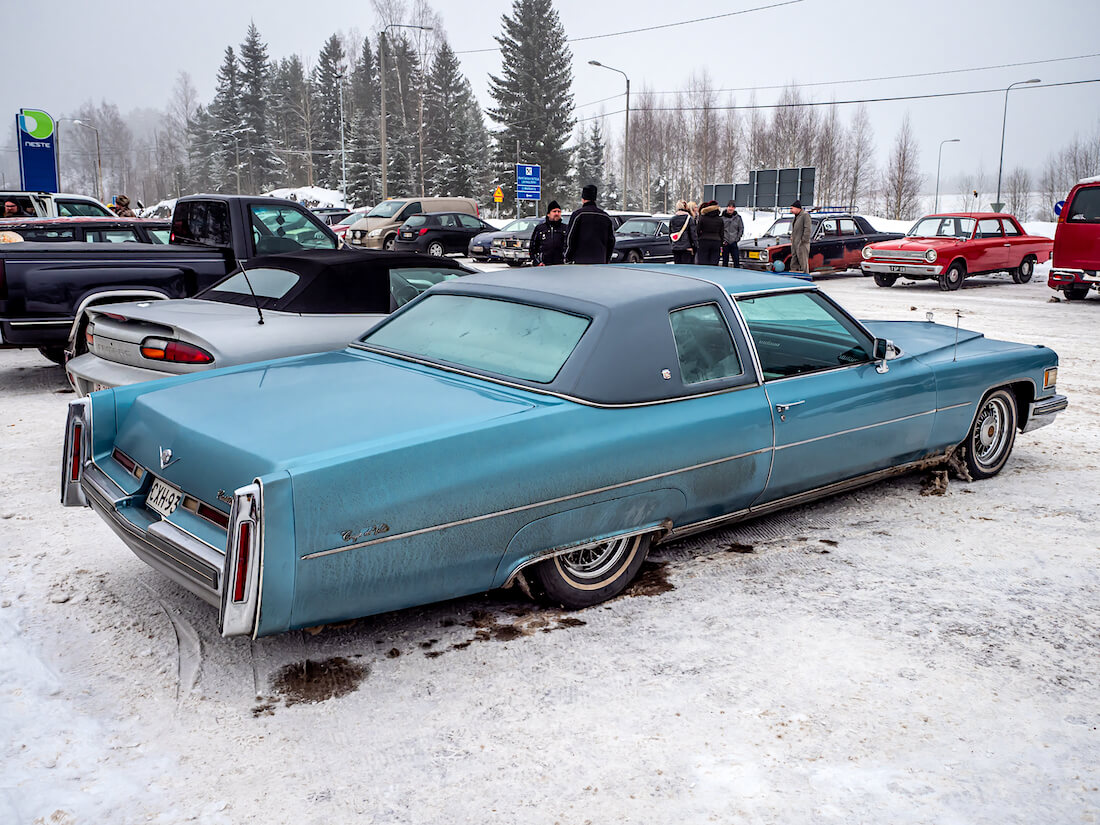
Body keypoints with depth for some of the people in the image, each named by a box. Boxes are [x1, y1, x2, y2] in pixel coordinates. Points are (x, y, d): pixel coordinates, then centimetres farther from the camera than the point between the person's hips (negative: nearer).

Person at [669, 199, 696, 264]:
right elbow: (693, 233, -7)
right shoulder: (689, 218, -6)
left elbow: (670, 234, 12)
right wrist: (695, 246, -2)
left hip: (675, 248, 4)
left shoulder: (672, 219, 6)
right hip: (686, 247, -4)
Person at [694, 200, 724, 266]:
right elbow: (721, 233, 7)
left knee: (702, 264, -1)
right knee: (714, 263, 3)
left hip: (704, 241, -2)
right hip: (716, 242, 2)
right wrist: (721, 245, 14)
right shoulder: (720, 219, 4)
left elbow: (697, 230, -1)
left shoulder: (702, 218, -4)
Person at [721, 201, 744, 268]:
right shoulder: (722, 217, 2)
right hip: (725, 243, 0)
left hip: (734, 242, 0)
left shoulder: (738, 218, 5)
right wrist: (722, 240, -4)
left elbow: (741, 229, 10)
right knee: (725, 260, 5)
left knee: (736, 260, -5)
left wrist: (737, 238, -1)